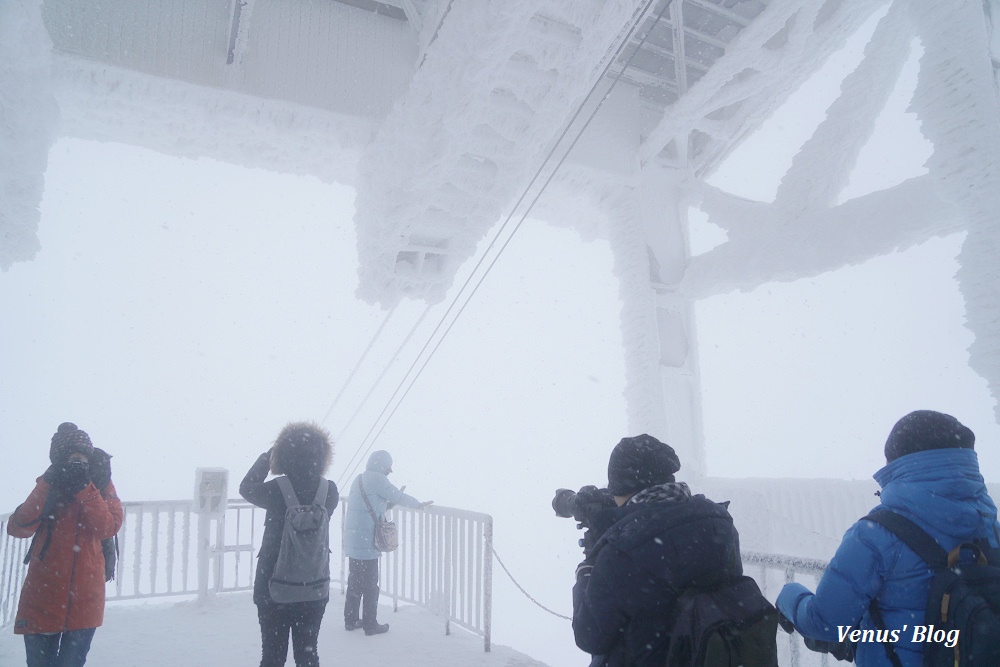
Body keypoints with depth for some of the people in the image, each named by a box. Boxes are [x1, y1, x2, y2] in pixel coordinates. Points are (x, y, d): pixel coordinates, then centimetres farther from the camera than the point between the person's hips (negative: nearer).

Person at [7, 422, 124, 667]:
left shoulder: (102, 488, 2)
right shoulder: (47, 488, 5)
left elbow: (108, 528, -15)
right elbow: (18, 528, -11)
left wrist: (84, 488, -19)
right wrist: (47, 486, -17)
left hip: (85, 600, -1)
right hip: (41, 601, 1)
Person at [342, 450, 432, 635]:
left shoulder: (359, 479, 16)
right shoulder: (376, 479, -13)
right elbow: (399, 497, -8)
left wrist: (393, 501, 21)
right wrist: (418, 504, 8)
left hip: (352, 542, 9)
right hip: (366, 542, -9)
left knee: (354, 581, 18)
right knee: (369, 584, 1)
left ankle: (351, 620, 27)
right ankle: (370, 624, 10)